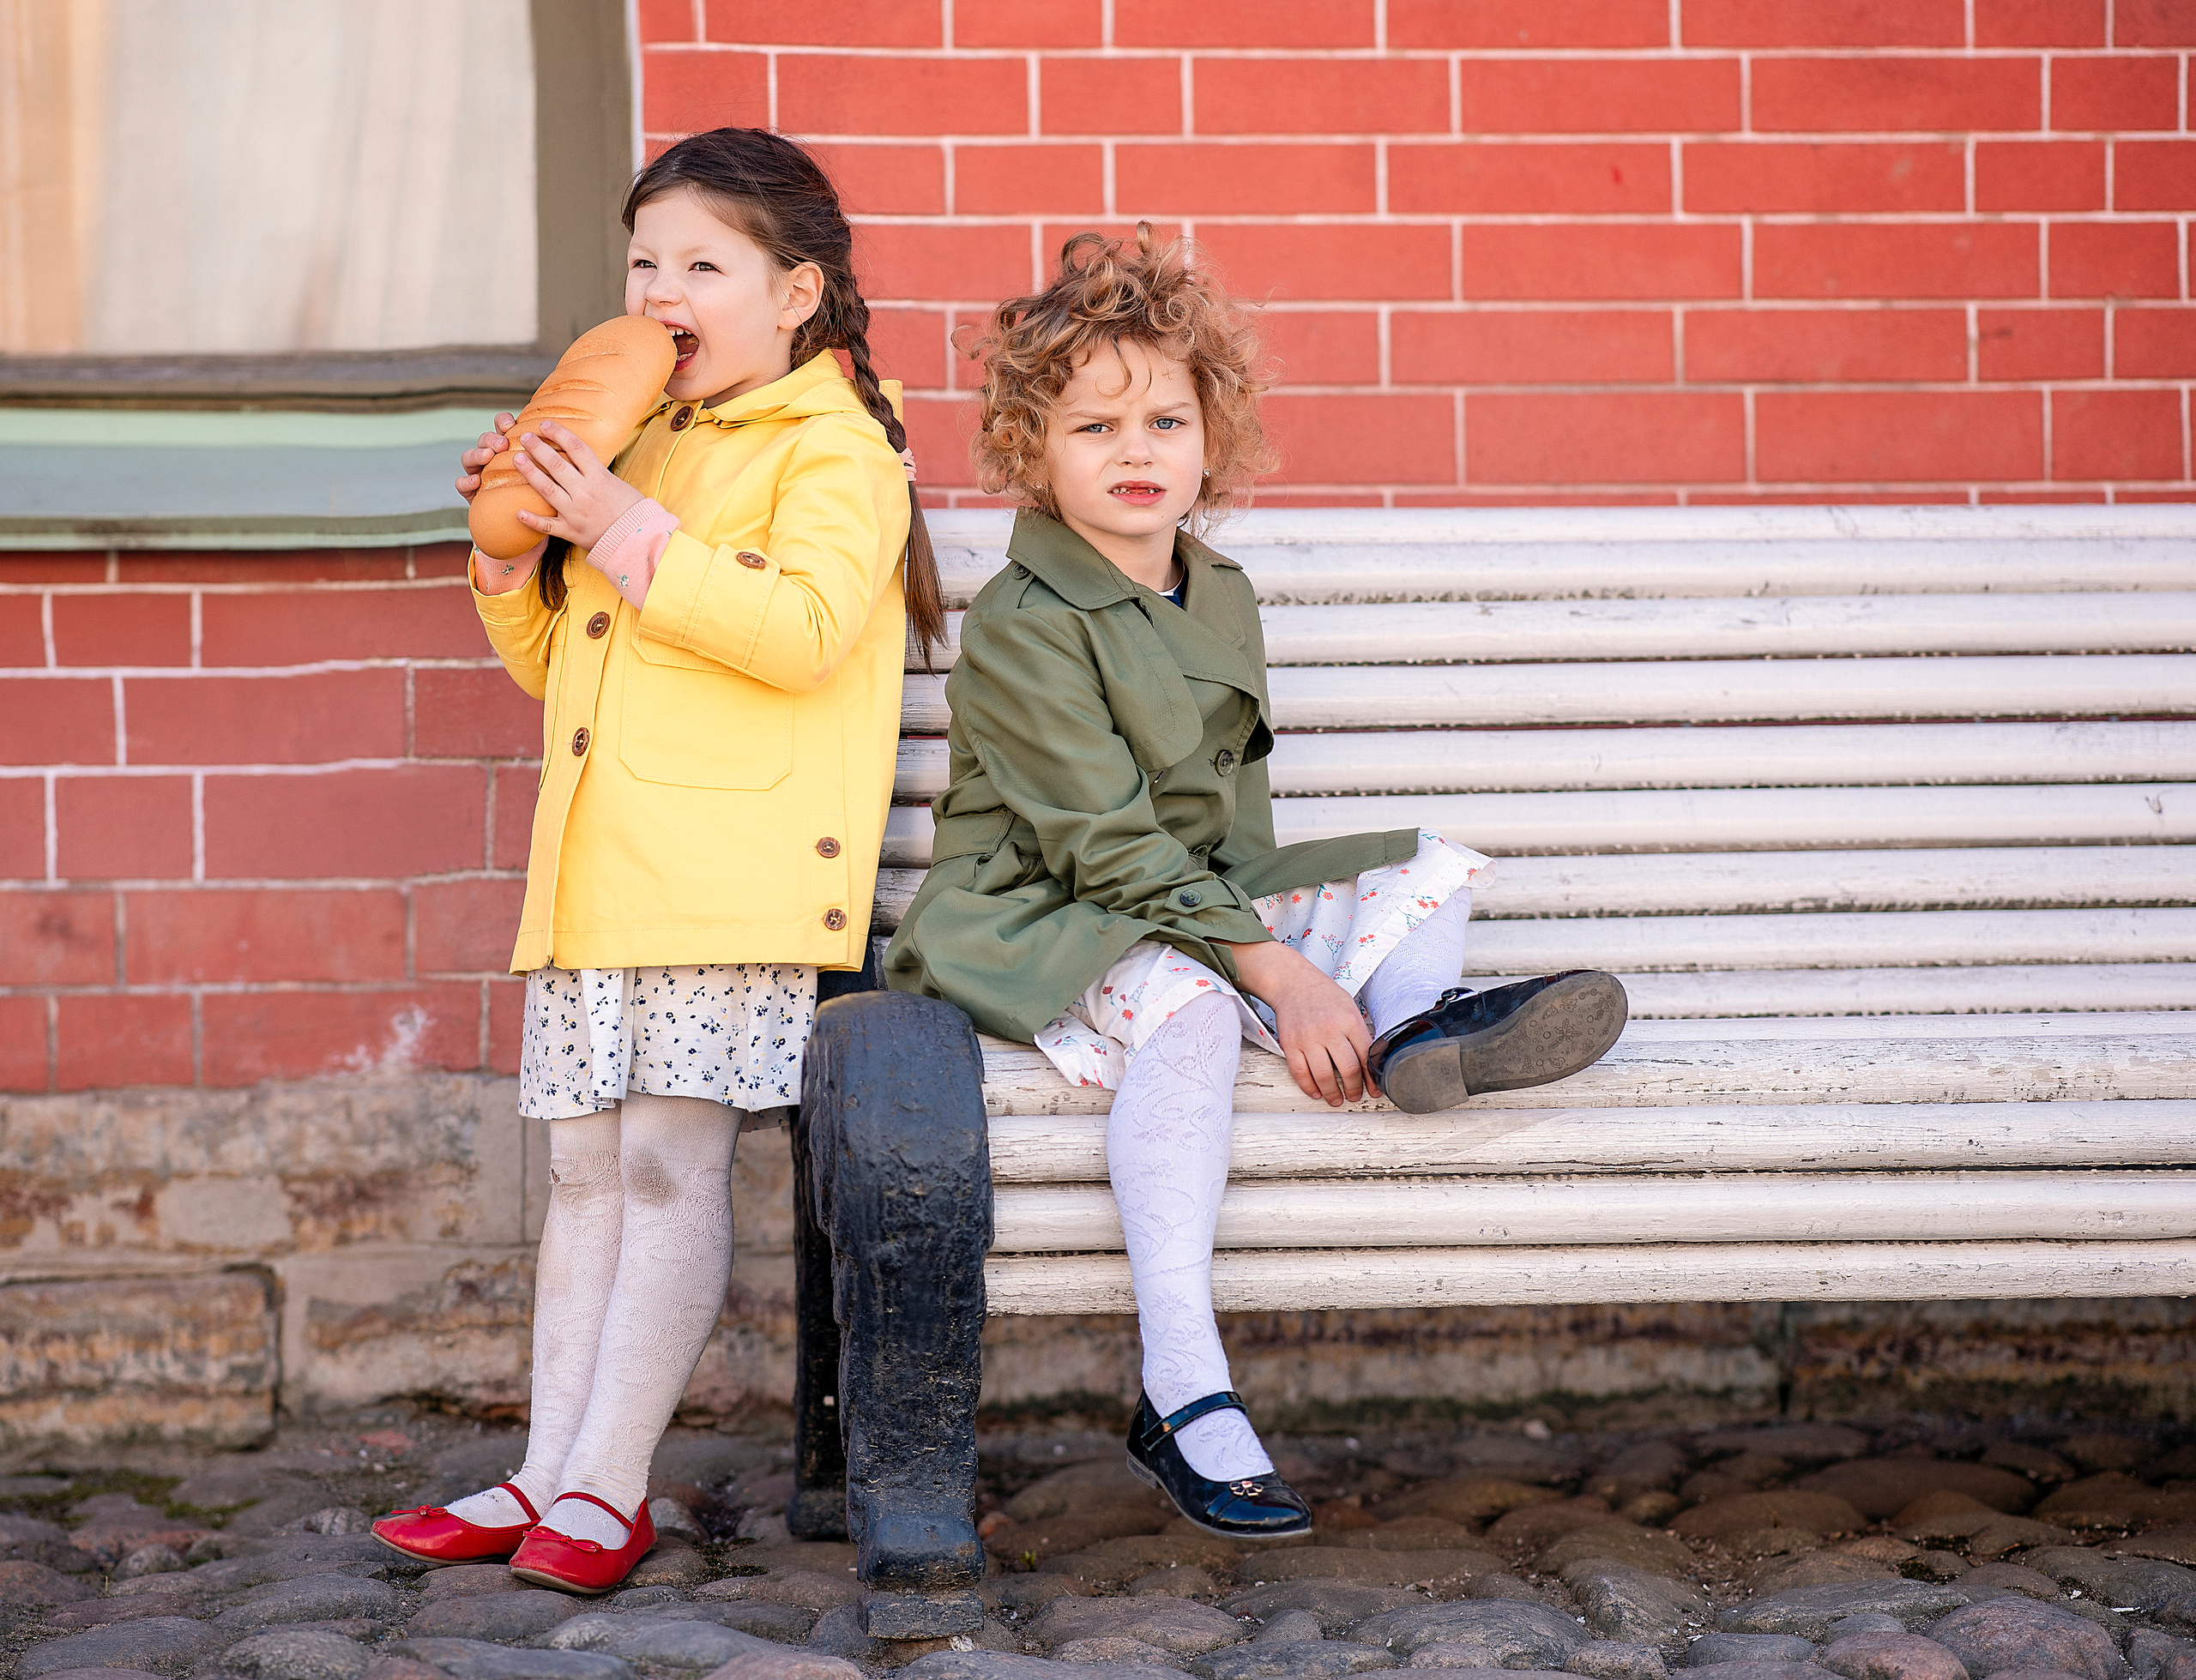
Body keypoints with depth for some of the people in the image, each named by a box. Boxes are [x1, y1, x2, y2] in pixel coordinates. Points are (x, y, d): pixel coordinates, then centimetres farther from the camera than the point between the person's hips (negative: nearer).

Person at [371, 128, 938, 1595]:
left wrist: (628, 535, -19)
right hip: (597, 869, 8)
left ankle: (608, 1489, -5)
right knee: (586, 1168, 9)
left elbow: (803, 629, -20)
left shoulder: (832, 448, -3)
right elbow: (554, 663, 28)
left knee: (671, 1159, -9)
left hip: (734, 869, -8)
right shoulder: (639, 447, 22)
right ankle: (545, 1474, 13)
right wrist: (515, 552, 8)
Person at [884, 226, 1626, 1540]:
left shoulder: (1223, 602, 11)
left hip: (1206, 905, 8)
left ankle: (1411, 1027, -32)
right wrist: (1277, 970, -28)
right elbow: (1110, 846, -22)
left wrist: (1280, 937, 0)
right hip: (1045, 930, -8)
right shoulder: (1019, 629, -15)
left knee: (1439, 872, 4)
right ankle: (1183, 1391, -43)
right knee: (1182, 1002, -39)